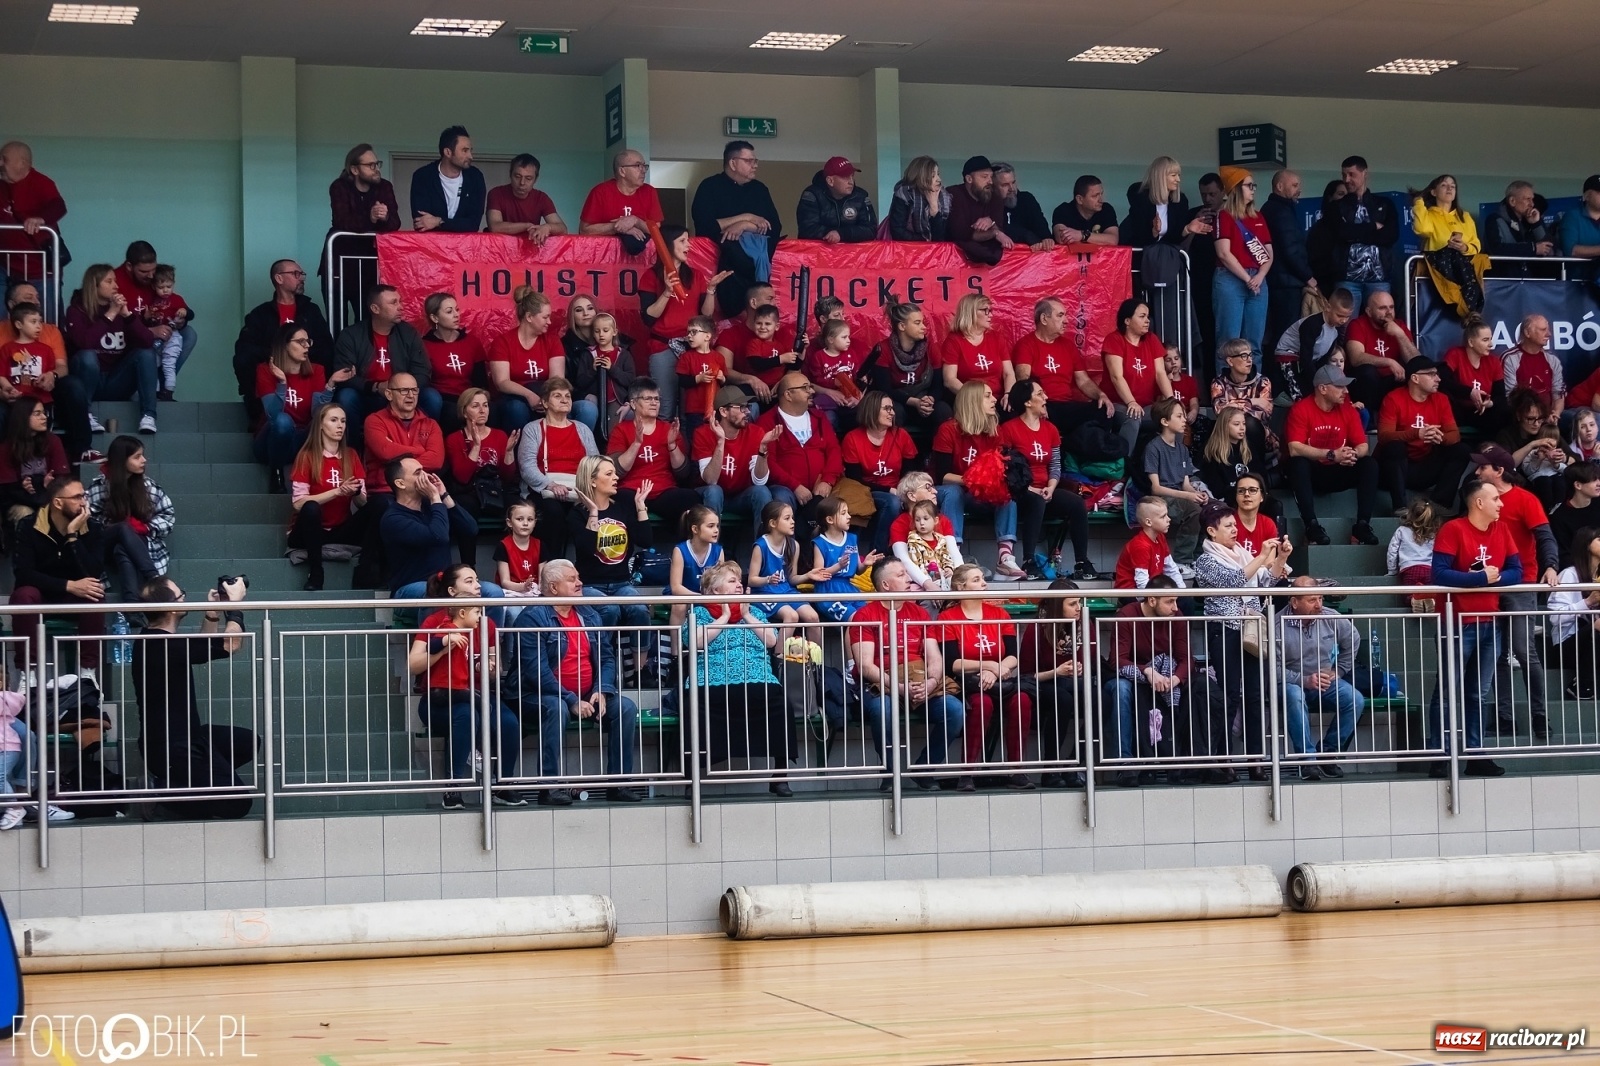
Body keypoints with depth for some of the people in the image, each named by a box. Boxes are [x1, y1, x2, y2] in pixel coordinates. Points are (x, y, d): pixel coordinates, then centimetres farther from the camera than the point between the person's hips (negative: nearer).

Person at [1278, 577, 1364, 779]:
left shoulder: (1331, 618, -3)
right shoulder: (1279, 626, -16)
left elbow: (1352, 641, 16)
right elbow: (1274, 668, -17)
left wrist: (1337, 672, 10)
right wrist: (1304, 680, -25)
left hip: (1326, 682, 4)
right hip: (1293, 683, -4)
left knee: (1356, 701, -22)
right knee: (1294, 697, -39)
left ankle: (1327, 754, -8)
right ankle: (1307, 759, -33)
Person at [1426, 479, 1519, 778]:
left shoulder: (1502, 531, 9)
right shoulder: (1453, 529, -11)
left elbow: (1516, 572, 6)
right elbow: (1440, 574, -19)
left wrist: (1495, 578, -14)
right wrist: (1482, 578, -17)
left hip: (1489, 624, 6)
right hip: (1458, 624, -6)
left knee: (1478, 695, 10)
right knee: (1446, 692, -2)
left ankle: (1475, 755, 14)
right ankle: (1438, 758, 0)